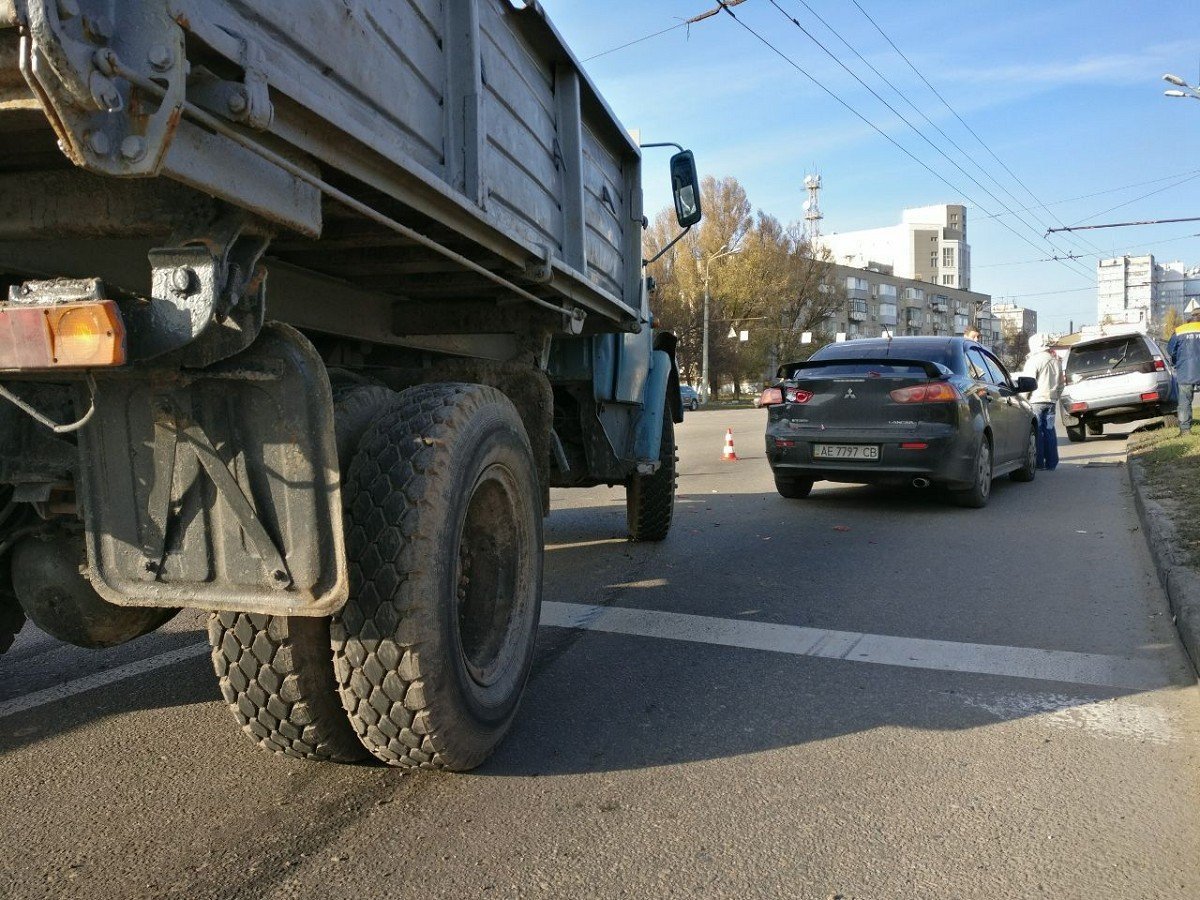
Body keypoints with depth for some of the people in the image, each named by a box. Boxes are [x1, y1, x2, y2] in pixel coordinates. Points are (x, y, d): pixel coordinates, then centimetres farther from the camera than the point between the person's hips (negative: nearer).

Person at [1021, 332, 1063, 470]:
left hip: (1036, 401, -7)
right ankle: (1051, 463, 10)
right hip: (1051, 401, 7)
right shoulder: (1056, 362, 15)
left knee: (1036, 432, -4)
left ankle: (1038, 463, -5)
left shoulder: (1034, 360, -8)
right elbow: (1060, 385, 20)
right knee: (1049, 430, 9)